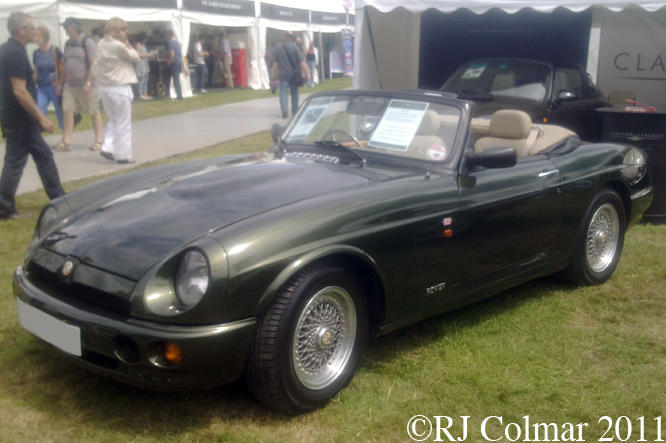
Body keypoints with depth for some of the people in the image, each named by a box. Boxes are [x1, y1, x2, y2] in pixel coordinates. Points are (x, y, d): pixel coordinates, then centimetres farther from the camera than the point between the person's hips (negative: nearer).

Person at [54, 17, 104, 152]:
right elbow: (66, 66, 20)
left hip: (86, 86, -7)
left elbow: (93, 64, -14)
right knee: (67, 111, -1)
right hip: (70, 85, 7)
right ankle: (66, 142, 1)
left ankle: (98, 141, 13)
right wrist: (60, 83, 17)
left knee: (94, 113, 3)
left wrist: (88, 83, -20)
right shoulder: (68, 44, 12)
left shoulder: (87, 42, -9)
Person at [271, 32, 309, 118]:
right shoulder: (294, 47, -8)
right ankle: (295, 111, 21)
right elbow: (301, 62, -11)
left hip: (283, 74, 1)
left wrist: (274, 74, 16)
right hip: (294, 74, -1)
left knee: (283, 92, -1)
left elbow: (275, 62, 7)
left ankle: (285, 110, -20)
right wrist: (307, 73, -7)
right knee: (294, 92, 13)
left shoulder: (278, 47, 1)